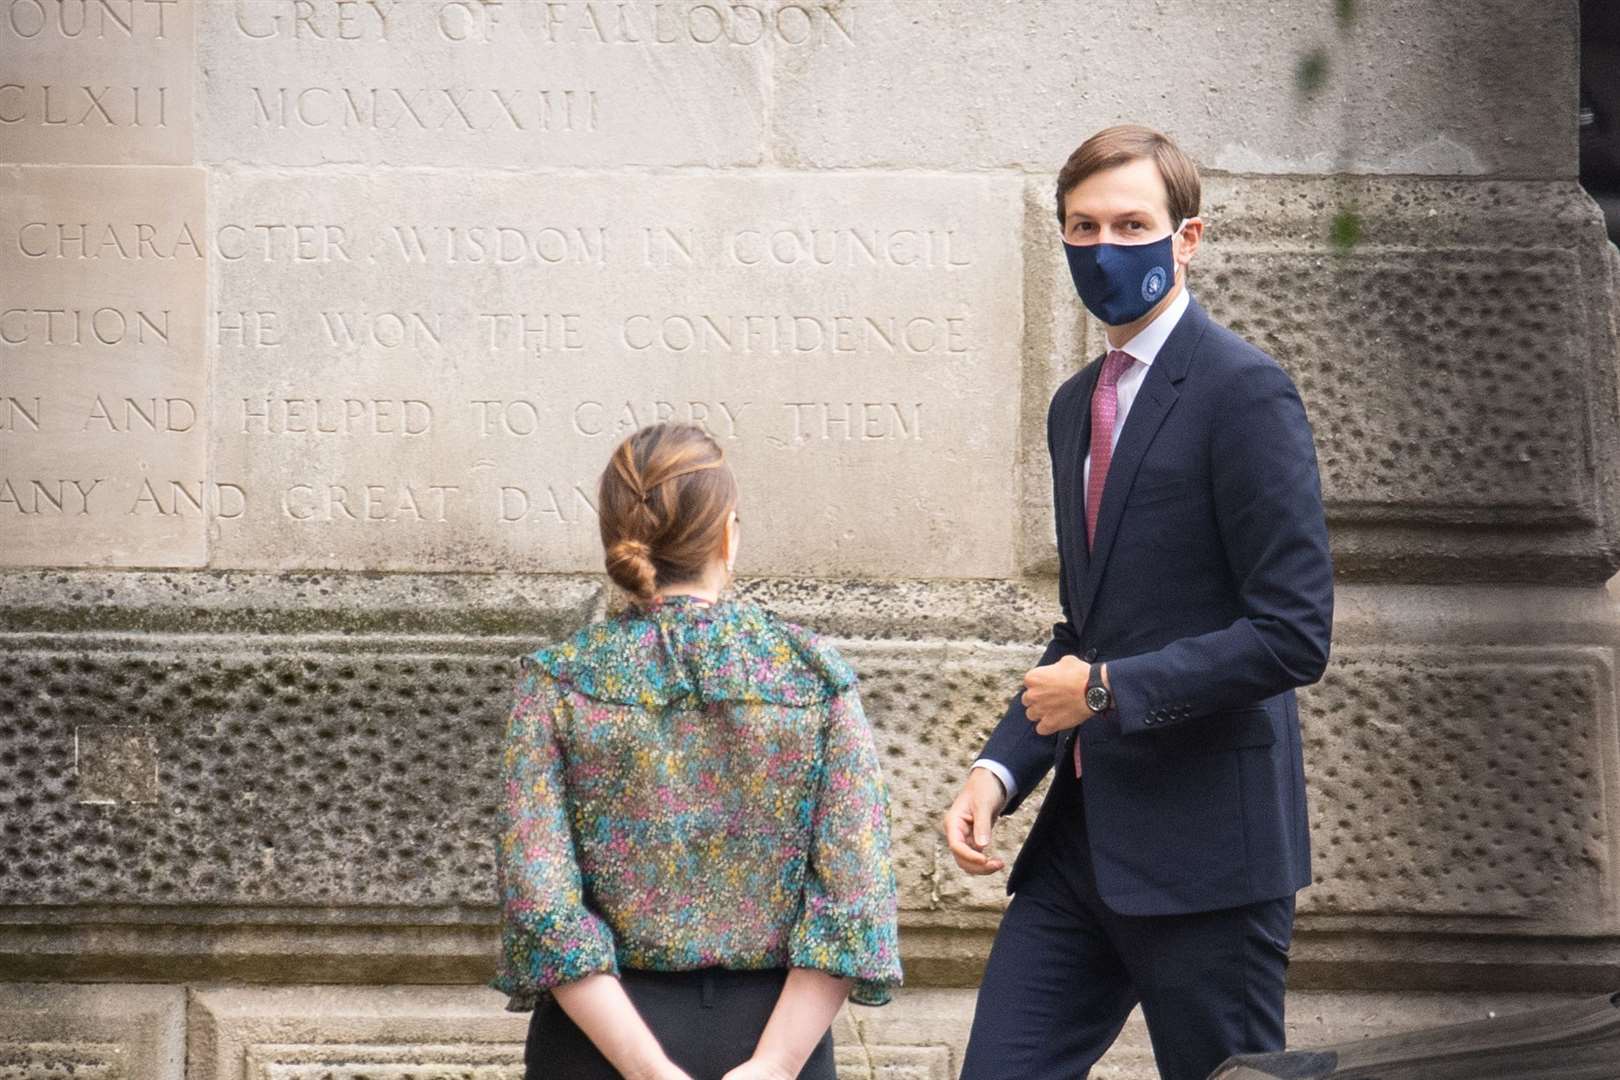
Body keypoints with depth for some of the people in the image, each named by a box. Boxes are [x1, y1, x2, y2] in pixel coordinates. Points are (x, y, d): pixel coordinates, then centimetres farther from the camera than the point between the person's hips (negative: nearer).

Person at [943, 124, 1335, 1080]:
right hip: (1084, 835, 8)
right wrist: (1002, 768, 5)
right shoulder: (1077, 407, 17)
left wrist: (1108, 689, -14)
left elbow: (1293, 633, -16)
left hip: (1206, 847, -8)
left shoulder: (1243, 391, -10)